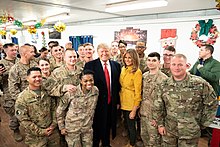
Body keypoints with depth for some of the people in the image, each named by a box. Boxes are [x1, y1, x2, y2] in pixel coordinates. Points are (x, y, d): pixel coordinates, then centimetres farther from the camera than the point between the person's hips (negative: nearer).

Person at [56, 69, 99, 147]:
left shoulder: (96, 91, -8)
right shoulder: (72, 93, -19)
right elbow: (60, 110, -7)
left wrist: (90, 122, 11)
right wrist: (61, 127, -2)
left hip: (87, 128, 3)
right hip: (72, 128, -3)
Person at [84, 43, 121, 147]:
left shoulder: (116, 65, 3)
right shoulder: (90, 65, -9)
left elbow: (118, 84, 5)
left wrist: (117, 101, 5)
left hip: (111, 103, 4)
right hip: (97, 103, -4)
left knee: (108, 126, 22)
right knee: (96, 127, 13)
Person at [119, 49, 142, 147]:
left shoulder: (137, 72, -18)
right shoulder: (123, 69, 3)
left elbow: (138, 92, -17)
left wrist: (134, 110, -16)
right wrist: (119, 101, 8)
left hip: (131, 104, -7)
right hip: (123, 102, 7)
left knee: (131, 126, 10)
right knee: (127, 124, 22)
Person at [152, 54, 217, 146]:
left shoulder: (200, 84, -13)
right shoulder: (163, 85, -6)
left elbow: (211, 104, -2)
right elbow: (157, 107, 3)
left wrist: (203, 124, 1)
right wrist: (160, 124, 3)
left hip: (190, 133, -2)